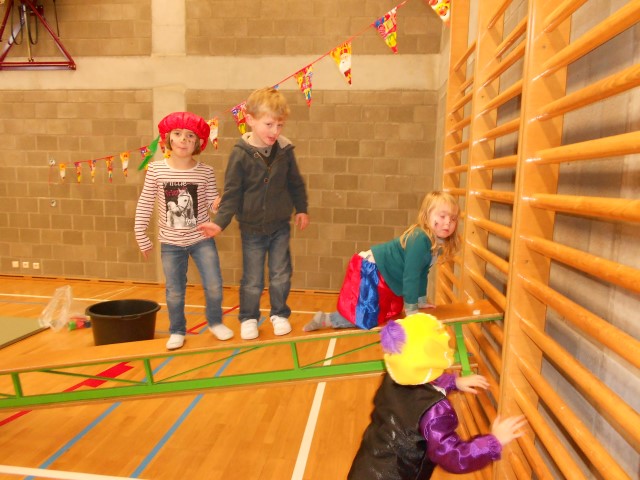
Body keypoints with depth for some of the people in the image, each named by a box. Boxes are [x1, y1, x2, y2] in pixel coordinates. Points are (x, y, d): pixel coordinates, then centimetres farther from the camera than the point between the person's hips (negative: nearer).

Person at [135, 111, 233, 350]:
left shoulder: (205, 172, -7)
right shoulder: (155, 169, -7)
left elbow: (212, 202, -6)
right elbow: (145, 204, -2)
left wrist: (219, 203, -30)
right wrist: (141, 237, 0)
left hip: (202, 239, 0)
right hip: (171, 243, 0)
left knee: (214, 287, 2)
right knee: (174, 293, 11)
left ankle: (215, 323, 29)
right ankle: (177, 331, 32)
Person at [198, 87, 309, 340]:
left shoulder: (285, 150, -6)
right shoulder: (240, 154, -14)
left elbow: (295, 183, 8)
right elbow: (231, 193, -11)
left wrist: (301, 209, 11)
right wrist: (219, 222, -18)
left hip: (280, 226, 2)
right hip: (252, 228, -2)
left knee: (280, 275, 12)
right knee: (252, 280, 9)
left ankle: (279, 314, 33)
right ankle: (248, 318, 30)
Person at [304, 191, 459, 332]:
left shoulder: (438, 243, 4)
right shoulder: (420, 240, -26)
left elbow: (422, 273, 17)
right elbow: (411, 275, -25)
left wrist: (421, 301, 23)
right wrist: (411, 309, -17)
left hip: (380, 274, 10)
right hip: (369, 270, -10)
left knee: (394, 310, 21)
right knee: (369, 317, -14)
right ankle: (327, 319, 2)